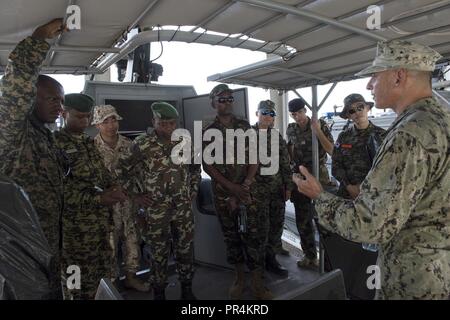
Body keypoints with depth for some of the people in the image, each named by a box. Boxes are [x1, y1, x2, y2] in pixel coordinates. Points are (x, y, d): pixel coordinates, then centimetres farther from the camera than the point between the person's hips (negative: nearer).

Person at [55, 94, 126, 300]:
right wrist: (97, 198, -21)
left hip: (101, 219, 7)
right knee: (77, 275, 7)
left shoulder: (88, 142, 12)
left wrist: (113, 187, -2)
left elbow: (101, 170, 20)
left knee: (96, 269, 18)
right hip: (75, 224, -7)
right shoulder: (54, 143, -13)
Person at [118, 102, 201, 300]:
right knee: (159, 253, 9)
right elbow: (123, 170, -3)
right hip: (156, 210, -3)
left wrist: (194, 189, 11)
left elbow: (195, 166, 17)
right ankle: (159, 293, 28)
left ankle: (187, 290, 32)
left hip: (184, 208, 4)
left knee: (186, 250, 12)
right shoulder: (141, 144, -10)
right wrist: (135, 196, -5)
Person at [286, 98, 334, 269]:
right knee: (303, 221, 10)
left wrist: (318, 131, -20)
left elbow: (331, 150, -12)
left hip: (319, 176, -4)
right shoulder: (291, 129, 5)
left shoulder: (320, 125, -5)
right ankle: (310, 256, 25)